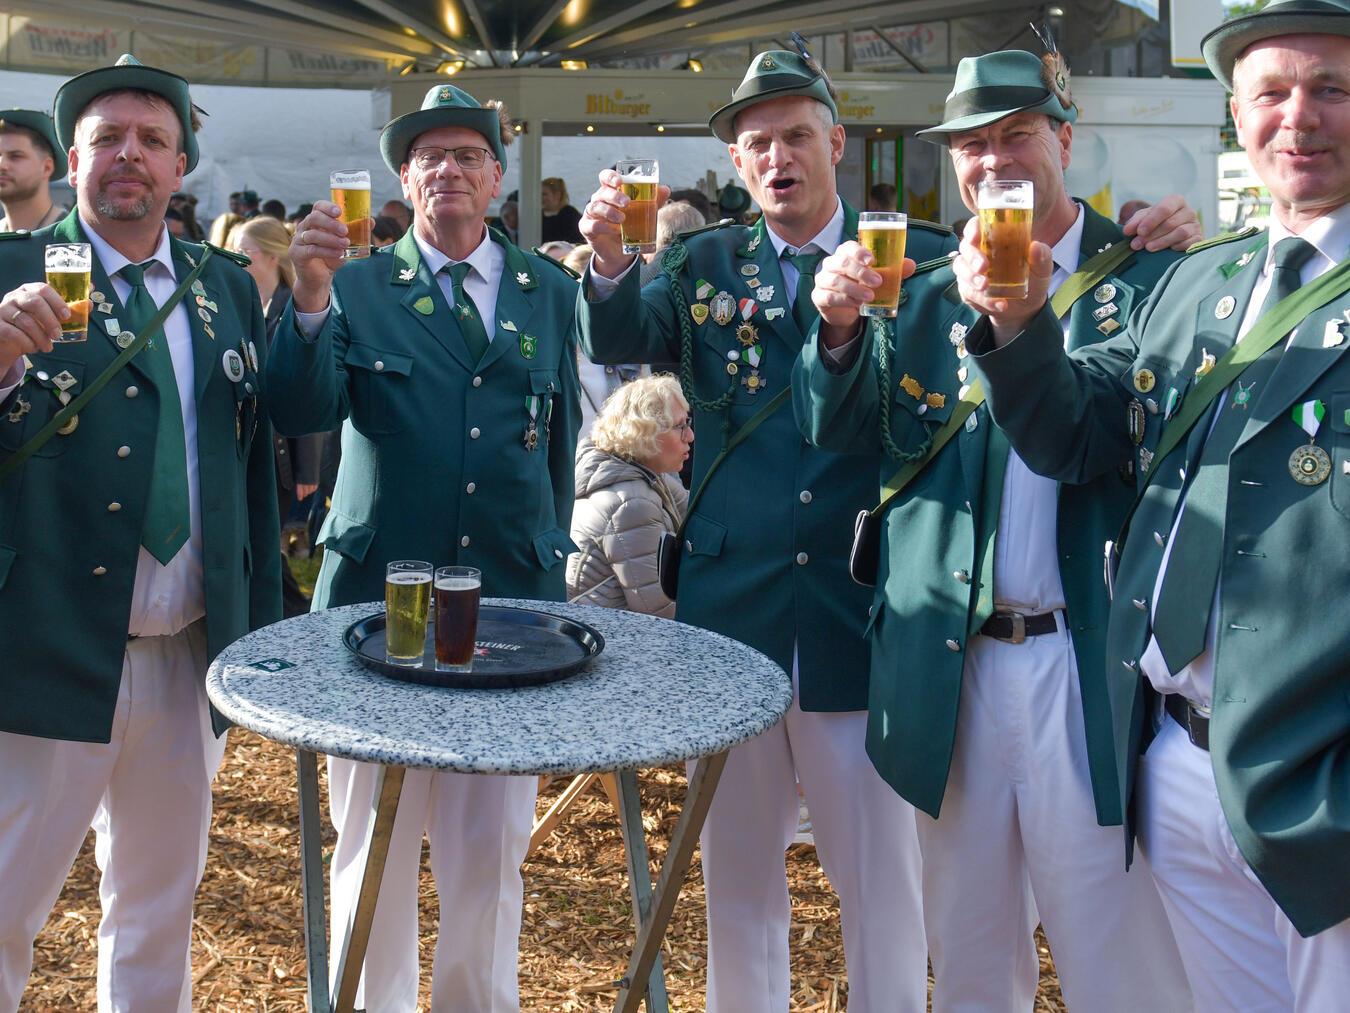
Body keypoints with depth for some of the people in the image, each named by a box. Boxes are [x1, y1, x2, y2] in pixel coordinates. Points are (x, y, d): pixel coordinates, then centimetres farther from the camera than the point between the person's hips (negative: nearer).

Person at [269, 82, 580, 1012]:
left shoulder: (550, 292, 11)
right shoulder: (359, 285, 3)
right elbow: (302, 415, -11)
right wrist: (312, 300, -25)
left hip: (513, 597, 2)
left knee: (492, 848, 8)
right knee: (375, 847, 10)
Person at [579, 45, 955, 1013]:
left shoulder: (917, 259, 0)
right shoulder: (707, 265, 6)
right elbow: (622, 342, -11)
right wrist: (612, 261, -30)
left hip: (863, 612, -2)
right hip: (731, 608, 2)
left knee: (881, 879, 7)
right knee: (737, 871, 16)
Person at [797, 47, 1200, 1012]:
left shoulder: (1146, 270, 0)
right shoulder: (929, 292, 10)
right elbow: (842, 433, 3)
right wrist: (839, 330, -14)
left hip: (1091, 660, -3)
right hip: (950, 663, 4)